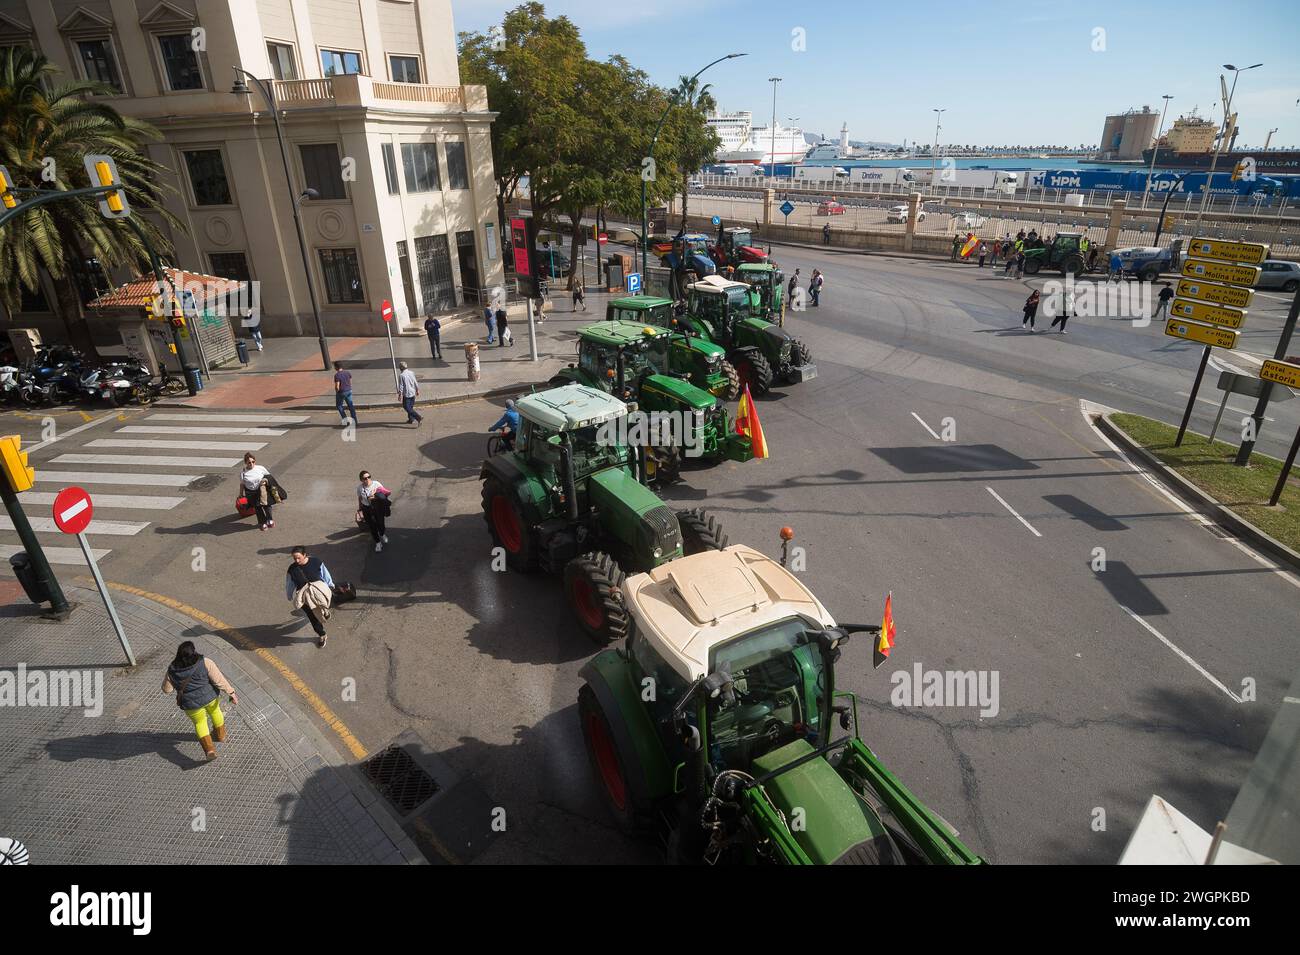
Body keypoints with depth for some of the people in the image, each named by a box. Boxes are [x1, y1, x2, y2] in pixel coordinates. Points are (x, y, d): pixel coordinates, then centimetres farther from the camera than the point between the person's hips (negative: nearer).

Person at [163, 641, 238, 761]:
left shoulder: (172, 671, -12)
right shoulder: (204, 663, -18)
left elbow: (166, 689, 0)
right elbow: (219, 679, -19)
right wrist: (231, 692, -12)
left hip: (192, 703, 0)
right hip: (210, 696, 0)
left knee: (199, 722, 20)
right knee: (215, 711, 28)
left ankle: (209, 749, 7)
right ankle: (220, 735, 46)